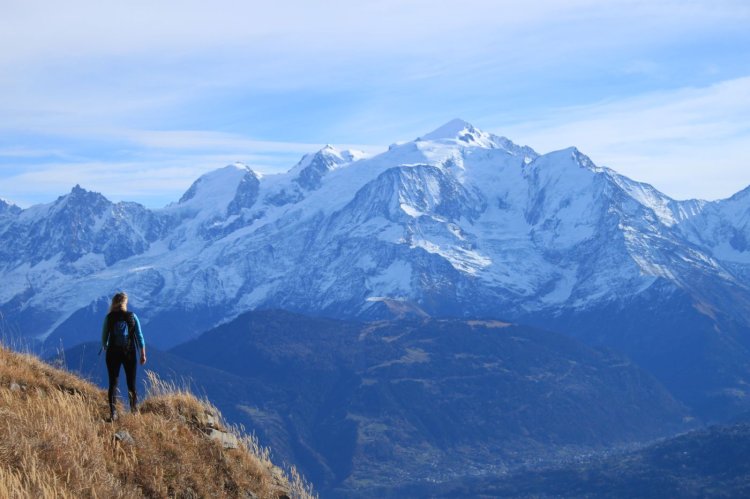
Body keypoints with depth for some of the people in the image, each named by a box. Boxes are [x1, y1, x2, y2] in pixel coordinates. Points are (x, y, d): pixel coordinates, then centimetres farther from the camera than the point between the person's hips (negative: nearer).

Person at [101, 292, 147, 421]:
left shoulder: (109, 318, -5)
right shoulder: (132, 317, -4)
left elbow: (104, 337, 0)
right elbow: (139, 336, -3)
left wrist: (105, 349, 20)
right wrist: (143, 354, 4)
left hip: (113, 353, 0)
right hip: (129, 353, 0)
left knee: (113, 383, 3)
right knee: (131, 382, 14)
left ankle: (113, 413, -7)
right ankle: (134, 408, 25)